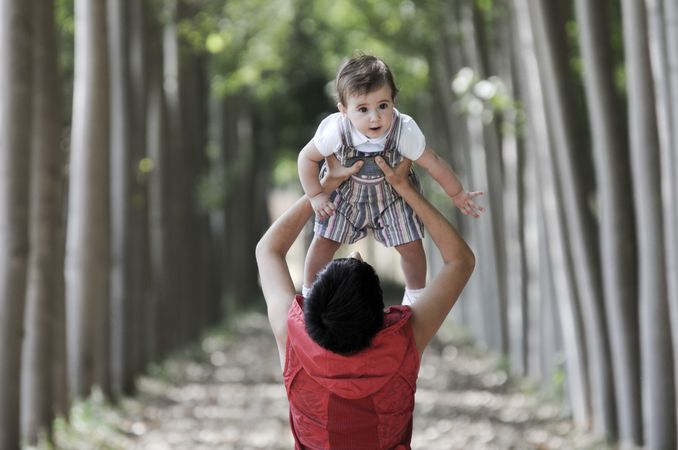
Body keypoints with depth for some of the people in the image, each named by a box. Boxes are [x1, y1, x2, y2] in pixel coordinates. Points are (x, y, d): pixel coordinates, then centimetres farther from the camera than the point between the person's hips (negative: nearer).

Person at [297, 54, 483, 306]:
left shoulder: (405, 131, -35)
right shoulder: (335, 131, -36)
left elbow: (433, 164, -19)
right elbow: (307, 157, -15)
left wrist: (457, 195, -6)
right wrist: (316, 196, -13)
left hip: (393, 194, 0)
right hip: (346, 192, 0)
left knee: (411, 246, 3)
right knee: (323, 242, 4)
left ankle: (416, 295, 32)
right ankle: (309, 293, 31)